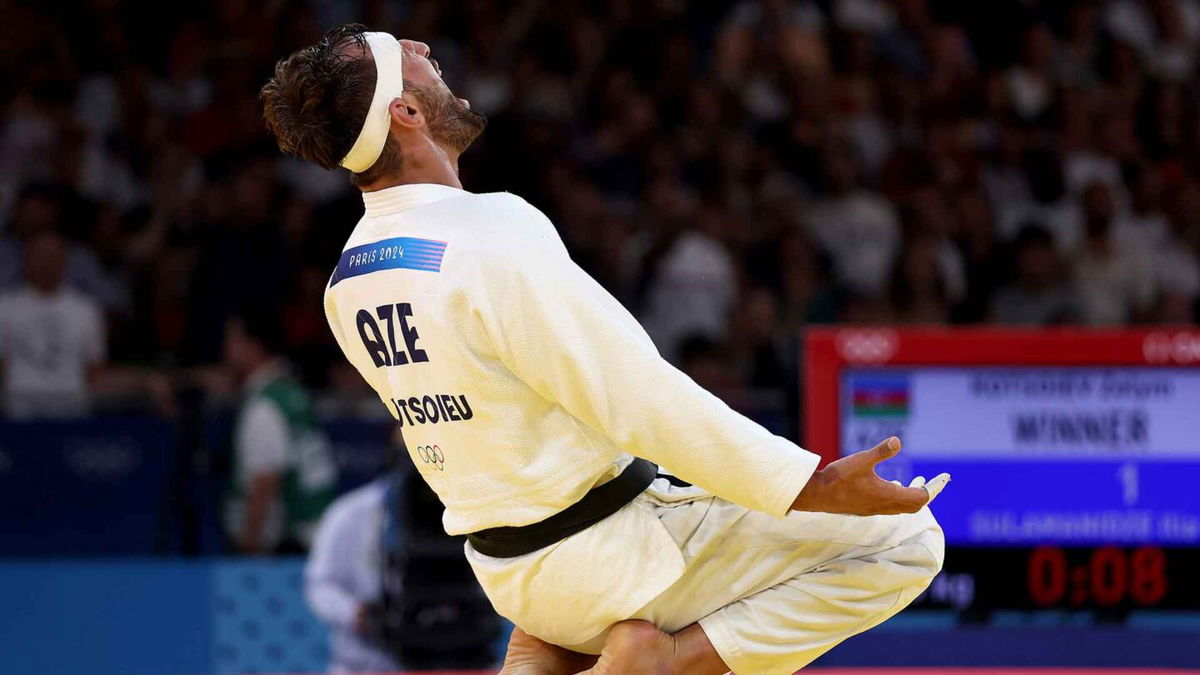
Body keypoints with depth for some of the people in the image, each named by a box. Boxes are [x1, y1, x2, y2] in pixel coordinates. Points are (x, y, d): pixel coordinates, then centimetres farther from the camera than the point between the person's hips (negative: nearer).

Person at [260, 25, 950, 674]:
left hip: (503, 574, 8)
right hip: (615, 553, -8)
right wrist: (811, 486, -21)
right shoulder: (497, 236, -23)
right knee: (907, 539, -6)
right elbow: (638, 398, -24)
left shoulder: (346, 287, 2)